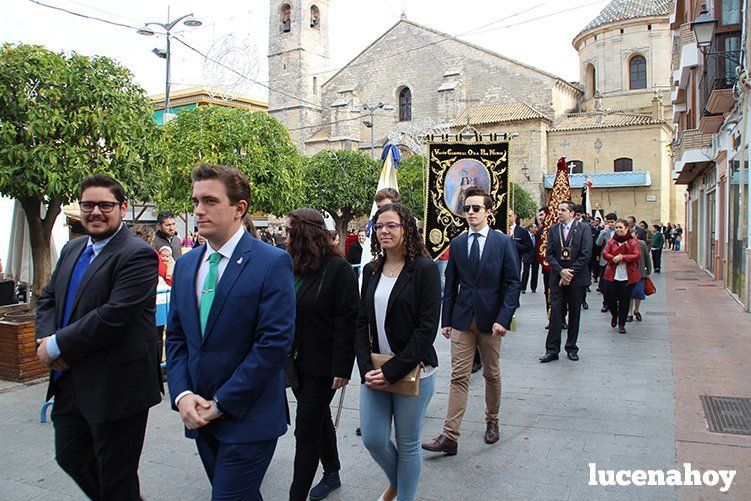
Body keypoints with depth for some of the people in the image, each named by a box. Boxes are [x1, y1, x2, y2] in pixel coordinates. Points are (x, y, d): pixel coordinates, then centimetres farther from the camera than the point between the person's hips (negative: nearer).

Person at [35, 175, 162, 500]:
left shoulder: (137, 255, -17)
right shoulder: (72, 249, 11)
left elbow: (113, 317, -24)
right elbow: (47, 298, 14)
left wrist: (56, 345, -16)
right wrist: (46, 338, -6)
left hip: (115, 387, -8)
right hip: (71, 382, 9)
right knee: (70, 457, 24)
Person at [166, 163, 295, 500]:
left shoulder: (273, 263, -13)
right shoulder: (185, 265, 7)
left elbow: (275, 342, -18)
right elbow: (175, 337, 10)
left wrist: (222, 403, -16)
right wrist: (182, 394, -6)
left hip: (248, 418, -6)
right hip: (200, 416, 6)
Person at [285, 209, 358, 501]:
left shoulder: (338, 269, -14)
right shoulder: (293, 267, 4)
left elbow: (347, 321, -16)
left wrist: (342, 368, -19)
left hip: (322, 365, -7)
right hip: (297, 361, 7)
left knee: (306, 431, -2)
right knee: (320, 420, 22)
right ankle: (331, 475, 41)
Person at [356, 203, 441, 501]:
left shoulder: (425, 269, -10)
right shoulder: (371, 271, 7)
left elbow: (427, 328, -14)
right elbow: (362, 323, 7)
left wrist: (393, 371, -17)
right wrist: (366, 368, -6)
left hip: (413, 371, -5)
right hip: (374, 372, 5)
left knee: (407, 443, 9)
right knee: (373, 439, 10)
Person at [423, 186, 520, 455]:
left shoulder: (503, 242, -3)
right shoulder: (457, 243, 6)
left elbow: (513, 283, -5)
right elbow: (450, 284, 9)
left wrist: (503, 319, -14)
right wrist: (446, 320, 7)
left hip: (490, 319, -2)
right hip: (462, 320, 2)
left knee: (492, 374, 14)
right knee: (459, 377, -1)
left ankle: (492, 421, 35)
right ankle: (450, 436, 0)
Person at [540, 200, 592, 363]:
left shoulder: (583, 228, -2)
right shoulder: (553, 229, 6)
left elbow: (586, 254, -9)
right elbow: (549, 254, 1)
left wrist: (570, 273, -13)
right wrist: (561, 271, -13)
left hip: (577, 278, -1)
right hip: (557, 278, 1)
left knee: (574, 314, 9)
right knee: (555, 313, -2)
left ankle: (571, 348, 21)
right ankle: (552, 350, 3)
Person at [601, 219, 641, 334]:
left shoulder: (633, 241, 1)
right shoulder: (612, 241, 7)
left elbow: (637, 256, -9)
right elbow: (604, 253, -4)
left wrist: (622, 257, -20)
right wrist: (614, 258, -22)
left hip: (628, 276, -1)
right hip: (613, 274, 2)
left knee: (624, 300, 3)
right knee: (609, 297, 0)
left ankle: (621, 324, 15)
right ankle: (614, 315, 32)